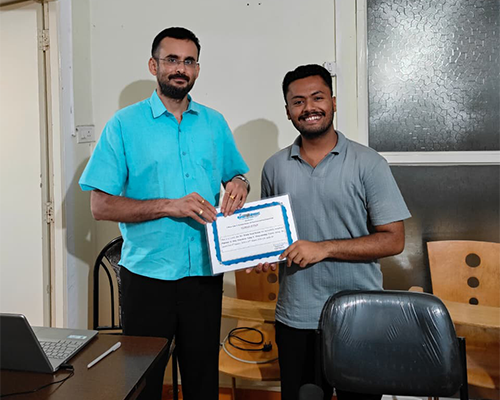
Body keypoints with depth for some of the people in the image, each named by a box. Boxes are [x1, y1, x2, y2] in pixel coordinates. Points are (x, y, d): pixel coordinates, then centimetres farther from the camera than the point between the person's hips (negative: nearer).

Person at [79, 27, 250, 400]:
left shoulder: (215, 123, 7)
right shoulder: (125, 124, -3)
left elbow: (237, 174, 18)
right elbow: (101, 205, -8)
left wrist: (239, 184, -7)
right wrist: (169, 206, -20)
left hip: (204, 272, 3)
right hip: (148, 272, -3)